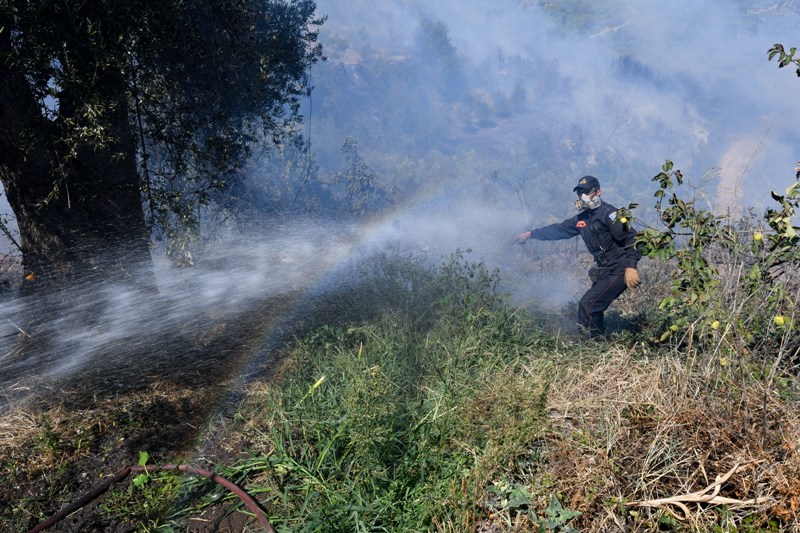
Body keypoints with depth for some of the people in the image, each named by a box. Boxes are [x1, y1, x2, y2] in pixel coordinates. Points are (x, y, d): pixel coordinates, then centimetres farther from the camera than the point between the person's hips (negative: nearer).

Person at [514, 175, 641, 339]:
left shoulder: (609, 213, -12)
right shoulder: (582, 218, 12)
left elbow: (631, 238, -19)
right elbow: (558, 229, 22)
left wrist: (631, 267, -29)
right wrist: (530, 234, 21)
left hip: (619, 271, -9)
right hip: (604, 271, 9)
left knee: (590, 304, -15)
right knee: (584, 305, 10)